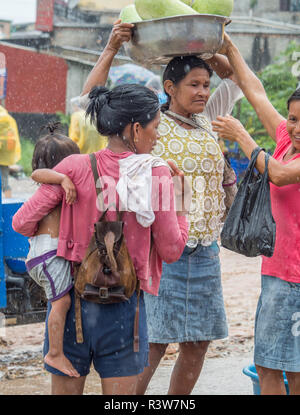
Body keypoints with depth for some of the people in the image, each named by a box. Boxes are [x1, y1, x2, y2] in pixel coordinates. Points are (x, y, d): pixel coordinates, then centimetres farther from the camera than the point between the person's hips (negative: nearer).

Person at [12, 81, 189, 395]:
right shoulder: (155, 174, -10)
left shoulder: (75, 168, -7)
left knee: (66, 390, 14)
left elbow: (22, 223, -6)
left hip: (72, 299, 1)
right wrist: (181, 199, 8)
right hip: (123, 308, -1)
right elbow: (171, 250, -4)